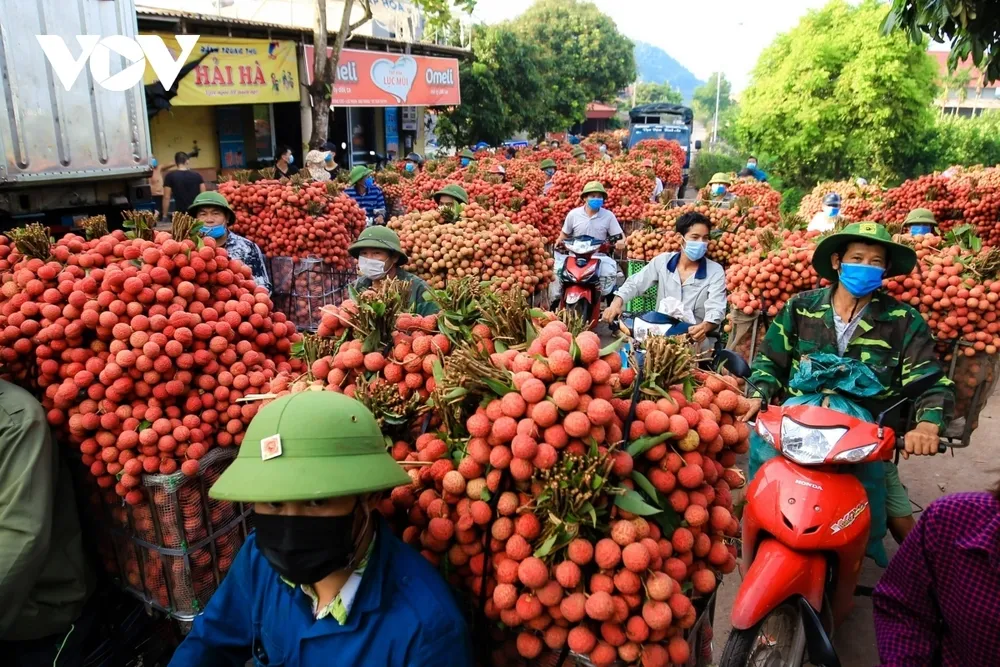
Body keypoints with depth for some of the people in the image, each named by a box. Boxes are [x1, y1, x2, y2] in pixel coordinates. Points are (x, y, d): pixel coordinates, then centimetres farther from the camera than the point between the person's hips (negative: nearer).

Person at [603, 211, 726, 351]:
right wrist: (617, 302, -18)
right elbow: (634, 283, 4)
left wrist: (704, 327, -41)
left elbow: (716, 309, -16)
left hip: (698, 339, -2)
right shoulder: (662, 261, 3)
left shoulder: (716, 271, -5)